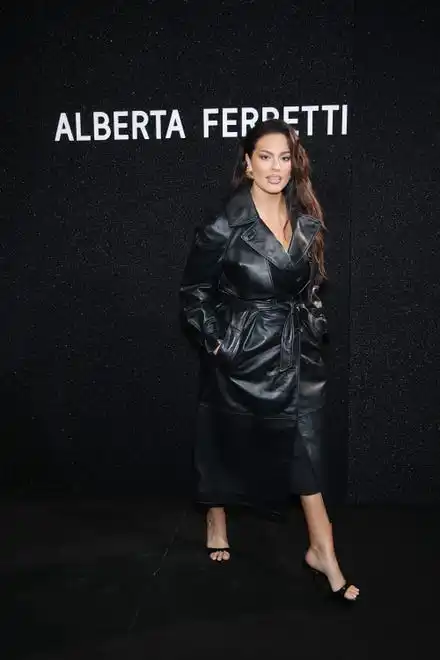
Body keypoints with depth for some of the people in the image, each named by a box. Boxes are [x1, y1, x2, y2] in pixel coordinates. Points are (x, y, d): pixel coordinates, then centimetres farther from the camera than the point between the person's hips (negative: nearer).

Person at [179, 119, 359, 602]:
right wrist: (216, 342, -8)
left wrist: (313, 331, 9)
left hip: (295, 353, 4)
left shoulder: (308, 225, 4)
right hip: (240, 357, -3)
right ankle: (216, 523, 37)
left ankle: (322, 551, 12)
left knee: (305, 443, 1)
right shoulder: (224, 226, -11)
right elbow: (193, 292, -4)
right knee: (226, 443, 12)